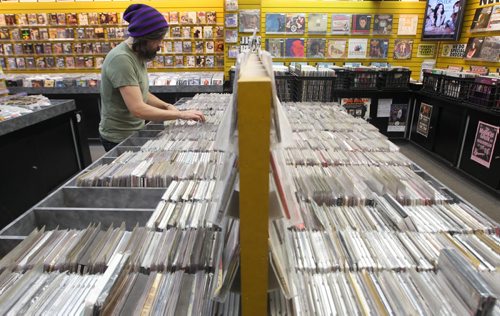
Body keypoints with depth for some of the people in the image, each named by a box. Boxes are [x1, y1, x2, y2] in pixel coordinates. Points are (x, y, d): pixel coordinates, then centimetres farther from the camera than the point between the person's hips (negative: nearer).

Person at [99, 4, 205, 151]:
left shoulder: (138, 54, 4)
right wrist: (181, 114, -28)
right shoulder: (121, 59, -25)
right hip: (119, 138, -8)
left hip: (134, 132, 9)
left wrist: (166, 106, -6)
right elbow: (138, 109, -31)